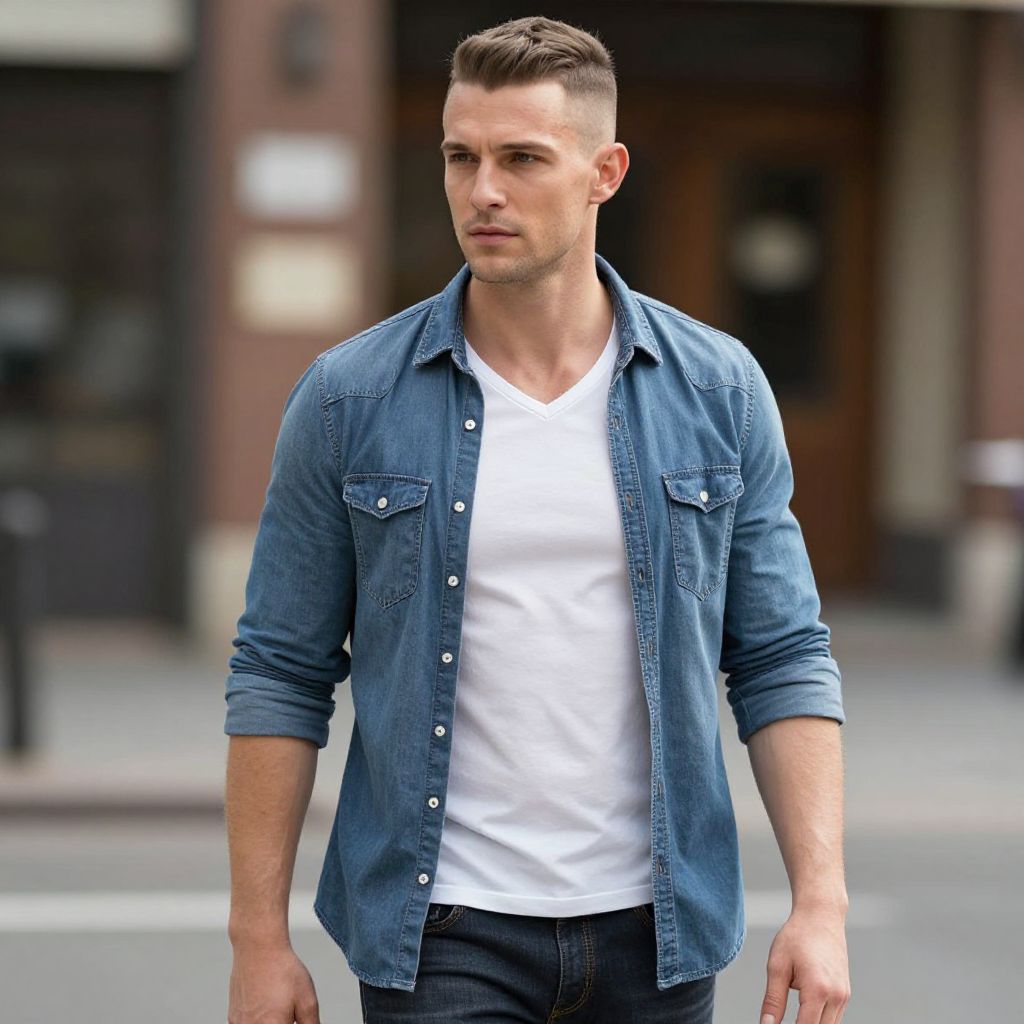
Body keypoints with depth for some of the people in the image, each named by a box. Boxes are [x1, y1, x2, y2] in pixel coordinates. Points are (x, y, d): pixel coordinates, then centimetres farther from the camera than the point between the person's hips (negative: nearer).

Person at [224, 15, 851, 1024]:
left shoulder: (719, 390, 1)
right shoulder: (348, 398, -2)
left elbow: (781, 664, 3)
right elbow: (280, 676, 1)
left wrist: (821, 903, -6)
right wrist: (258, 937, -2)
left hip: (651, 932, 2)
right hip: (439, 936, -2)